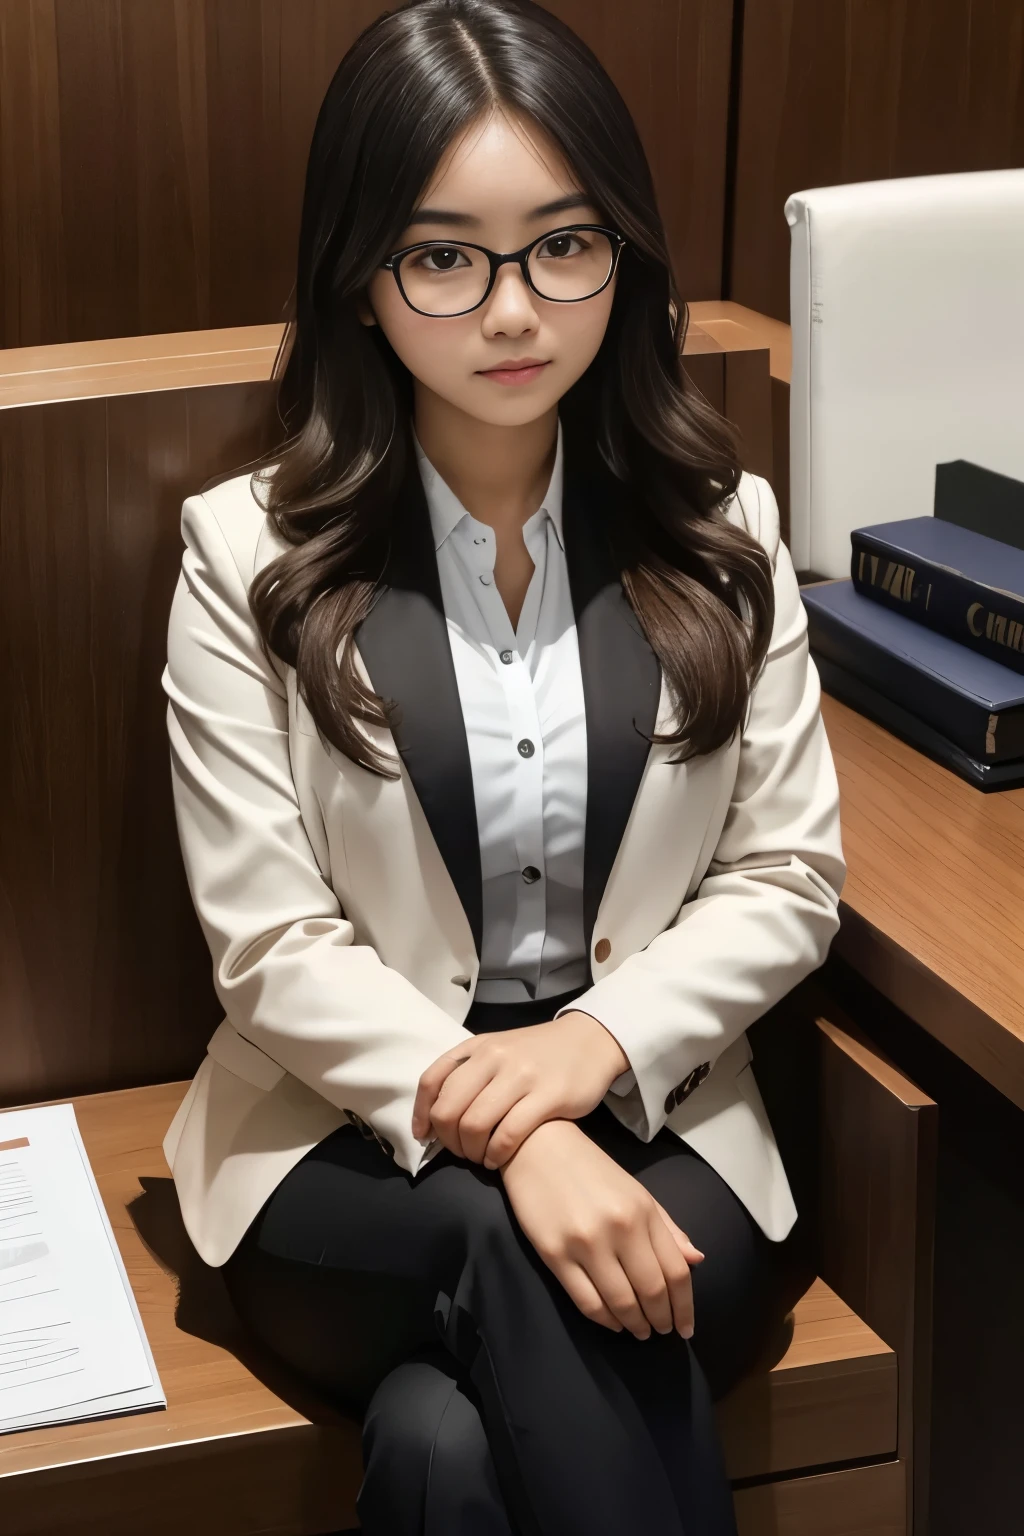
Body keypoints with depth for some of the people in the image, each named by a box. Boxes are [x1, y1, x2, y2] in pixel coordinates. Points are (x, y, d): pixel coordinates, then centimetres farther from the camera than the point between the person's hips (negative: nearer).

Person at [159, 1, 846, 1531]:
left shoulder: (720, 530, 4)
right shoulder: (251, 556, -3)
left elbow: (787, 877, 4)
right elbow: (272, 946, -7)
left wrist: (598, 1039, -14)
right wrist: (494, 1126, -22)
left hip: (651, 1112, 0)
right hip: (353, 1145, 0)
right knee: (514, 1252, -34)